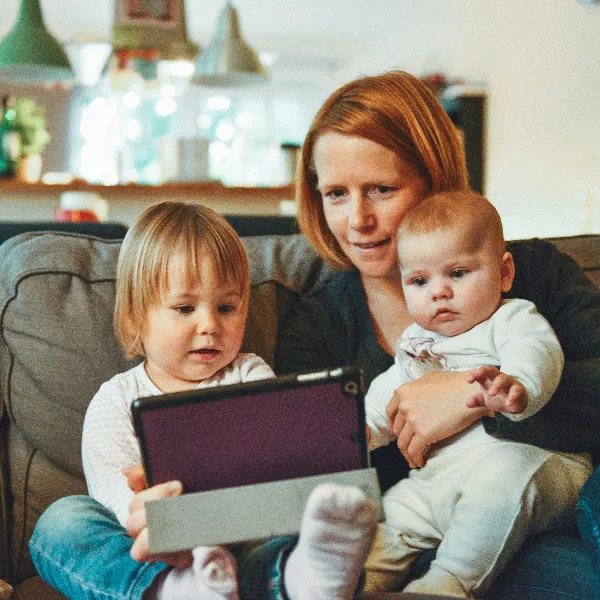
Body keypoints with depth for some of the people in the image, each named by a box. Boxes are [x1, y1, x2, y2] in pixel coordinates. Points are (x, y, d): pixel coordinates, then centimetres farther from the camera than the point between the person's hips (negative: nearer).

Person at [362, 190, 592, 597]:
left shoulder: (513, 319, 2)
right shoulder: (417, 343, 24)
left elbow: (535, 355, -21)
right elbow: (387, 395, 33)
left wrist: (517, 387, -46)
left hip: (532, 460, -7)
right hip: (439, 480, 8)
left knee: (506, 471, -36)